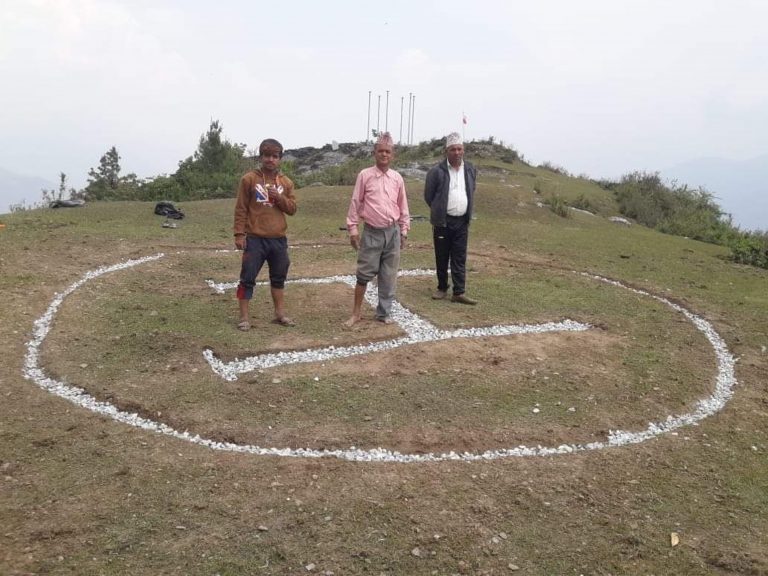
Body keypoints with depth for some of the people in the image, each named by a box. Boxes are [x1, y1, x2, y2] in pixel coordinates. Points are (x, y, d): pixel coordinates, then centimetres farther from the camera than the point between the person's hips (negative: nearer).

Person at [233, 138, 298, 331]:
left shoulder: (286, 182, 8)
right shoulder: (249, 179, -4)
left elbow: (292, 209, 7)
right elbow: (241, 209, -5)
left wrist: (279, 197, -11)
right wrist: (239, 234, -10)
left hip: (279, 239, 4)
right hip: (255, 239, -4)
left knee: (279, 277, 14)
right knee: (247, 278, -1)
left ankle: (280, 314, 25)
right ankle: (244, 317, 6)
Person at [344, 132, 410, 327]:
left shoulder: (397, 178, 5)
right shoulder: (365, 175, -3)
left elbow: (403, 206, 11)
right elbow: (355, 203, -1)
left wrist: (404, 231, 10)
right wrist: (353, 229, -3)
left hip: (393, 232, 3)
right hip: (371, 233, -3)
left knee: (389, 276, 8)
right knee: (364, 274, 1)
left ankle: (384, 312, 20)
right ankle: (356, 312, 14)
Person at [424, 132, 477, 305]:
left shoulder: (470, 171, 6)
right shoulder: (437, 171, -8)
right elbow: (428, 195, 3)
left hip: (462, 221, 3)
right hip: (443, 221, -3)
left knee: (460, 258, 2)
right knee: (442, 257, 7)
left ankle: (459, 293, 3)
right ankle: (442, 289, 20)